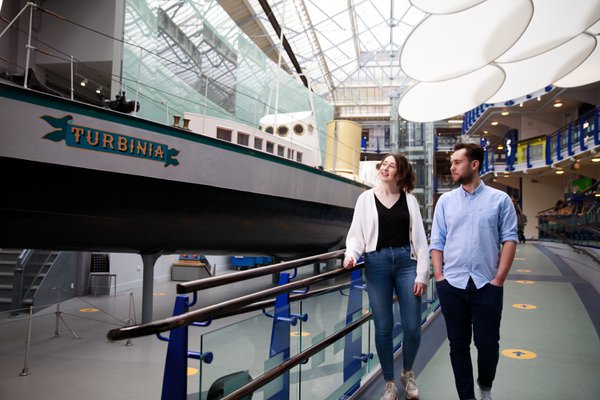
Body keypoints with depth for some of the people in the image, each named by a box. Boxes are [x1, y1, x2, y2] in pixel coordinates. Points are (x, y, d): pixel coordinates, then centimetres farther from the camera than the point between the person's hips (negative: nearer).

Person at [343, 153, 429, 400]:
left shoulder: (410, 200, 5)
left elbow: (419, 238, 3)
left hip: (406, 262, 1)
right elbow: (357, 233, 2)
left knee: (412, 327, 2)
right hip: (377, 263, 0)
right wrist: (351, 254, -18)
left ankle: (407, 374, 31)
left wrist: (422, 274, -3)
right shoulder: (366, 198, 4)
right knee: (383, 328, 5)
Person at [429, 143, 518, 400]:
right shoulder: (446, 200, 8)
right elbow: (437, 241, 7)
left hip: (486, 284, -2)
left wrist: (499, 278, -8)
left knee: (487, 343, 5)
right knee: (458, 345, 8)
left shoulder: (499, 199, 2)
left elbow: (509, 239, -1)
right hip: (452, 284, 2)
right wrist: (439, 276, -2)